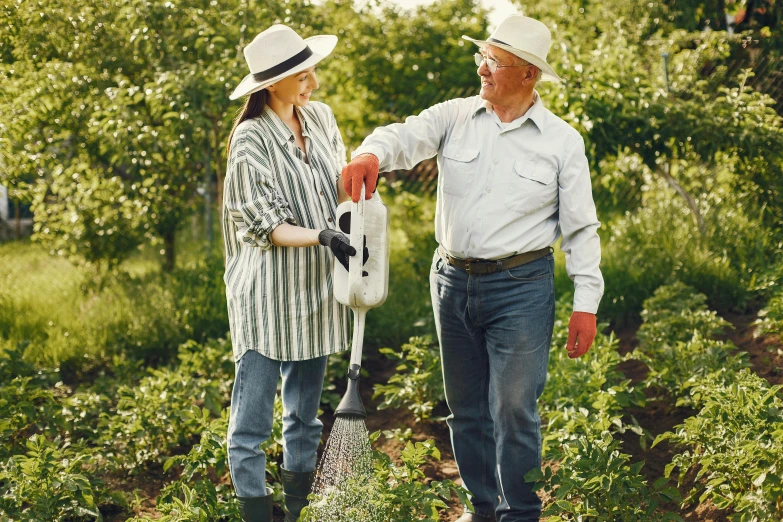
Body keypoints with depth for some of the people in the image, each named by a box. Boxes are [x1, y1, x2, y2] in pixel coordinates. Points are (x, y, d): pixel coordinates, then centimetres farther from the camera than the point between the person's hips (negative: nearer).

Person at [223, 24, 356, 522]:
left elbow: (342, 186, 16)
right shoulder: (252, 140, -14)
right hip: (268, 296, -7)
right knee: (253, 417, -1)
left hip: (316, 289, 7)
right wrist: (321, 236, -25)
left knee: (305, 412, 16)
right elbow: (263, 226, -14)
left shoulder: (321, 118, 4)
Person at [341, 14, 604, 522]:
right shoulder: (454, 117, 4)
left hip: (520, 288, -3)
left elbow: (581, 227, -1)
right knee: (466, 408, 14)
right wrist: (371, 154, -39)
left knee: (513, 409, -3)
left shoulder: (562, 141, -2)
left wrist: (587, 304, -6)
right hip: (452, 283, 4)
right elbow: (406, 136, -15)